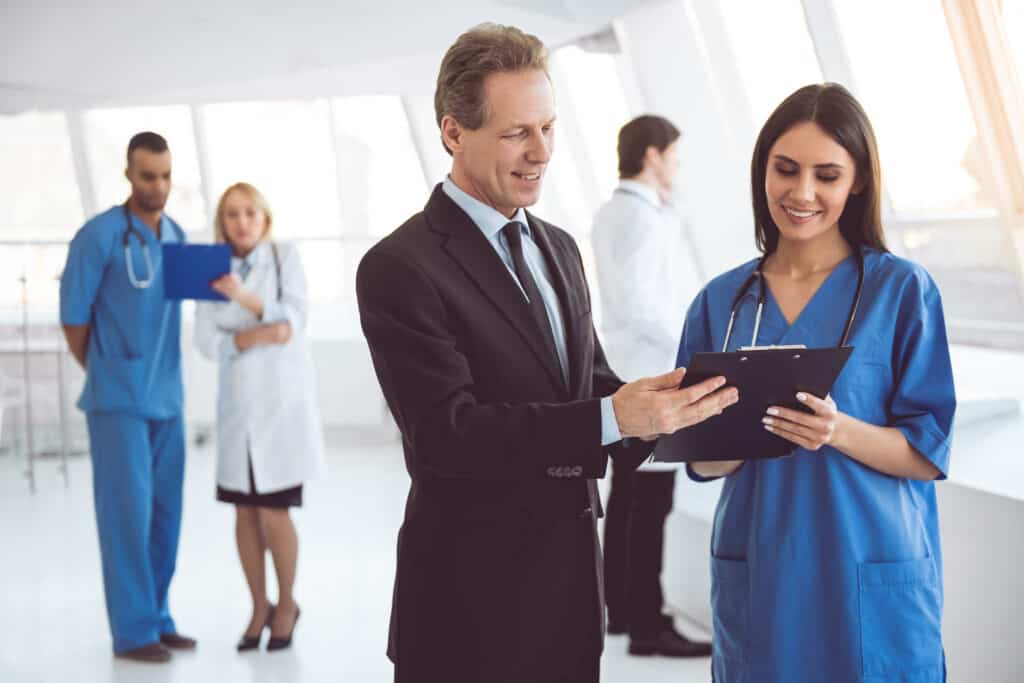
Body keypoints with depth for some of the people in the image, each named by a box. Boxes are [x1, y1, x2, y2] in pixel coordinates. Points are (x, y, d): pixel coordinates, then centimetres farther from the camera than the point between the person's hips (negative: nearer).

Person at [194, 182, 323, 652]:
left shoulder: (285, 258, -1)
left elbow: (293, 320, -13)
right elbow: (207, 341, -4)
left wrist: (245, 297, -29)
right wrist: (254, 337, -21)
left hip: (284, 396, -3)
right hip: (237, 401, 3)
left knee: (274, 511, -4)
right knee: (244, 510, 5)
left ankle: (286, 604, 16)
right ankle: (258, 608, 19)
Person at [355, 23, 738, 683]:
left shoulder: (558, 247, 11)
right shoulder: (400, 268, -13)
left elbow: (589, 383, 14)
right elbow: (448, 432, -21)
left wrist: (658, 410, -9)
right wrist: (613, 418, -29)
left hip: (572, 582, 6)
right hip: (473, 602, -6)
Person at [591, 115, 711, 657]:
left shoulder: (609, 214, 13)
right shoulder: (640, 217, -17)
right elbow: (637, 304, -24)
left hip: (629, 373, 10)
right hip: (653, 374, -10)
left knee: (626, 496, 14)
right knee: (651, 502, -8)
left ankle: (620, 608, 21)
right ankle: (647, 624, -6)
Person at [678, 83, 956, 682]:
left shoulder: (903, 289, -5)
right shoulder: (720, 301, 5)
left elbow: (931, 452, -7)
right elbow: (701, 458, 5)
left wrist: (840, 431, -25)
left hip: (874, 581, -2)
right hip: (758, 579, 3)